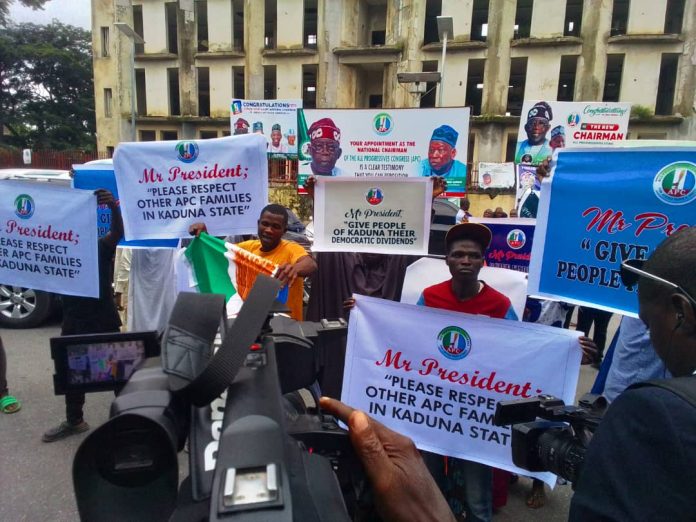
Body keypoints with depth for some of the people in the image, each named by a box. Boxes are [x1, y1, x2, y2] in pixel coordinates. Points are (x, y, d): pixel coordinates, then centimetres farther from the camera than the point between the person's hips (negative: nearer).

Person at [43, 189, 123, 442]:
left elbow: (117, 231, -26)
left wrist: (114, 207, -47)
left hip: (103, 321, -5)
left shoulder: (102, 248, -8)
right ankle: (73, 421, 35)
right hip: (73, 322, 5)